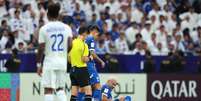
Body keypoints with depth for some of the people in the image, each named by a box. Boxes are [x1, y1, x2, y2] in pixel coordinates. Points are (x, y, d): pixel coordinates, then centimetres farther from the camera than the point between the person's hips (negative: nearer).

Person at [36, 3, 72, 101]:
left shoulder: (44, 28, -4)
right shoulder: (66, 27, 4)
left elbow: (41, 49, -5)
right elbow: (70, 45, -3)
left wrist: (39, 64, 1)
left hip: (49, 61, -3)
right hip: (62, 62, 3)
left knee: (48, 89, -1)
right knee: (60, 88, 15)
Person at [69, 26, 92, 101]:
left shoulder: (72, 43, 7)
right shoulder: (83, 44, -13)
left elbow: (69, 58, 13)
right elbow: (85, 59, -17)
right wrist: (89, 58, 3)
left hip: (73, 69, 7)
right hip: (82, 69, -7)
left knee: (74, 94, 9)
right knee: (88, 92, -7)